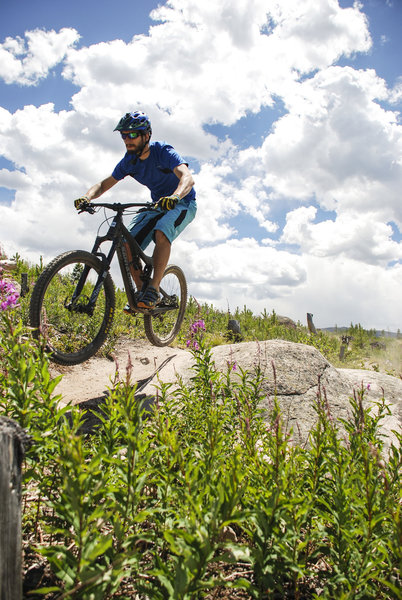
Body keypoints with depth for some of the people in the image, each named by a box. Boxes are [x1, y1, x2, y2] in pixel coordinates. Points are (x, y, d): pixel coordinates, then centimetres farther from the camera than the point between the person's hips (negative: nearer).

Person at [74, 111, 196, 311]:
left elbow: (187, 177, -39)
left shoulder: (163, 151, -23)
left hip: (182, 203, -6)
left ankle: (154, 289, -30)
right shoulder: (129, 160, -5)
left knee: (161, 233, -36)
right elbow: (105, 184, -1)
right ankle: (140, 290, 0)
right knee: (127, 242, -13)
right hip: (157, 205, 6)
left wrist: (174, 197, -60)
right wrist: (87, 197, -22)